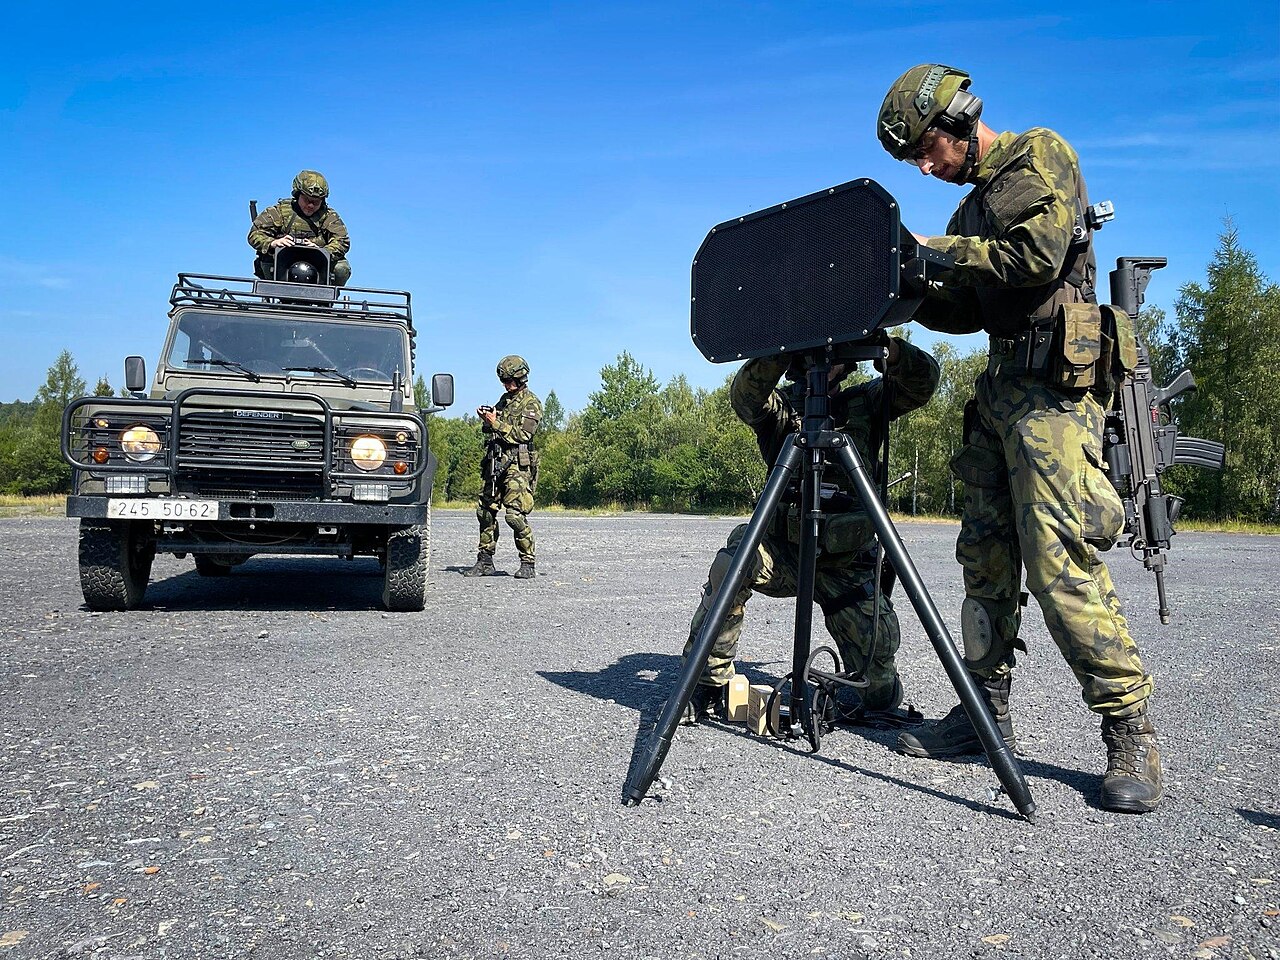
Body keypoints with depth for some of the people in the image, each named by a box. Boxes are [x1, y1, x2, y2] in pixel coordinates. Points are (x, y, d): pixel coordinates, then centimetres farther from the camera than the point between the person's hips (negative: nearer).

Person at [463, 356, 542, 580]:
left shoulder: (531, 403, -4)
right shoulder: (505, 399, 19)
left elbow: (523, 434, -15)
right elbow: (490, 430, 23)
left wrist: (496, 423, -16)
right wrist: (487, 420, 1)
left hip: (517, 464, -8)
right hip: (495, 461, 8)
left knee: (515, 515, -13)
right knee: (485, 510, 7)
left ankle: (527, 564, -5)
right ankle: (485, 561, 16)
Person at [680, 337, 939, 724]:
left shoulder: (864, 402, 6)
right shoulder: (781, 408, 1)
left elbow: (922, 381, -8)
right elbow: (745, 396, -21)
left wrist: (889, 347, -27)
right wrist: (781, 351, -36)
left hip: (849, 565, 1)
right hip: (784, 550, 0)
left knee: (882, 692, -11)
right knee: (732, 562, -34)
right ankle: (708, 685, -16)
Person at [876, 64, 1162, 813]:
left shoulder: (1042, 156, 0)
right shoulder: (975, 205, 23)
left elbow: (1038, 254, -16)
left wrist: (936, 250, -8)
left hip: (1053, 389, -8)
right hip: (999, 388, 9)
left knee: (1061, 562, -15)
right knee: (985, 556, 6)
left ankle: (1133, 735, -4)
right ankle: (988, 711, 15)